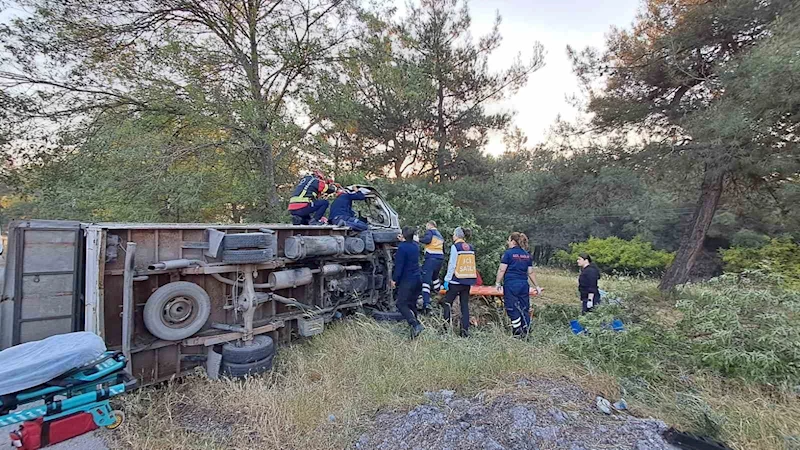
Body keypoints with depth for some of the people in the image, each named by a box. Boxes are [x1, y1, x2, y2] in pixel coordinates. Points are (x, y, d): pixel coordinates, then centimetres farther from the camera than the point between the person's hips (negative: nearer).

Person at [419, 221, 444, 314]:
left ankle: (426, 304, -24)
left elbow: (427, 239, -17)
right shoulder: (440, 235, 27)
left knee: (426, 280, -12)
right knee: (435, 277, 30)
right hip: (440, 258, 7)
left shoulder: (429, 231, 5)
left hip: (431, 258, -7)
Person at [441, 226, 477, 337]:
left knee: (447, 303, 5)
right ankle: (465, 329, 7)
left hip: (457, 281, -6)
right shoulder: (470, 248, 10)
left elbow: (452, 265, -12)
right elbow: (472, 265, 14)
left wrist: (447, 279, -8)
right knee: (465, 305, 9)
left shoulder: (455, 246, -8)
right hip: (468, 280, 6)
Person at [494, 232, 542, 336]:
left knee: (513, 310, 1)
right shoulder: (527, 255, 12)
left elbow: (502, 270, -8)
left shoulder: (508, 253, -4)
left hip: (511, 285, -5)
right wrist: (537, 286, 19)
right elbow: (530, 272, 12)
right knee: (524, 309, 10)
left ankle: (517, 334, 2)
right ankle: (525, 333, 14)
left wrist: (498, 283, 0)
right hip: (524, 285, 5)